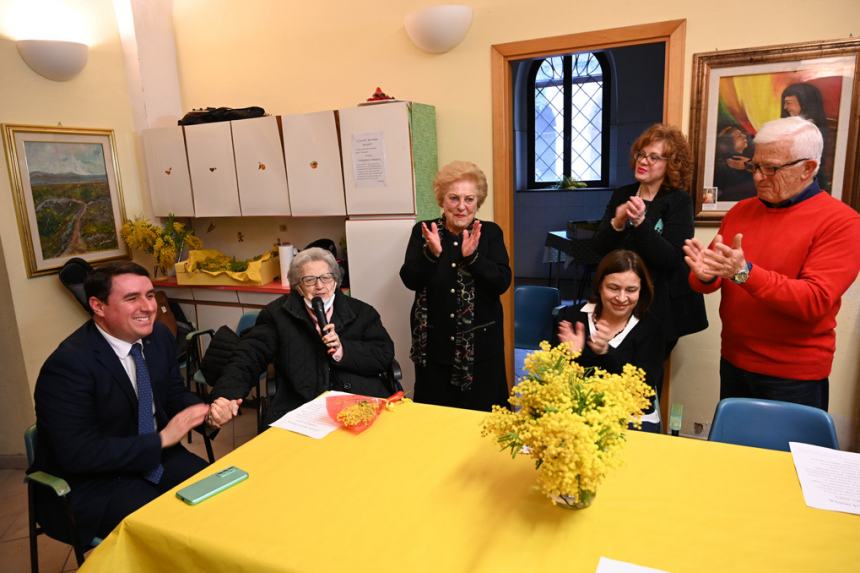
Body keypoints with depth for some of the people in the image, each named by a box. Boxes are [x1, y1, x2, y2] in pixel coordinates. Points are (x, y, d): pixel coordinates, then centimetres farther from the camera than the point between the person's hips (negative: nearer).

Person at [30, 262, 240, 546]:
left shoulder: (160, 336, -5)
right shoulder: (68, 364, -24)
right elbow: (77, 454, -25)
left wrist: (208, 411, -14)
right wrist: (162, 439, -25)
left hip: (155, 456, 6)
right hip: (89, 483, -6)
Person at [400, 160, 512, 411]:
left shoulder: (490, 232, 0)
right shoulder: (422, 231, 2)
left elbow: (502, 283, -11)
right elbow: (409, 280, -8)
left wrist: (472, 256, -25)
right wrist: (431, 254, -25)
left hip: (480, 342, 0)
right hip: (434, 342, 1)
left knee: (482, 414, 8)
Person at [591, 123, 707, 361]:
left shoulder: (678, 201, -8)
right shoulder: (622, 195, 4)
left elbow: (671, 260, -18)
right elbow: (599, 247, 0)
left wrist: (640, 222, -27)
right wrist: (617, 223, -19)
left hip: (659, 306, -4)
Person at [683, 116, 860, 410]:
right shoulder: (740, 211, 4)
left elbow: (815, 300, -21)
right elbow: (714, 277, 5)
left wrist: (745, 272, -33)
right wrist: (704, 274, -19)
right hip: (734, 362, 5)